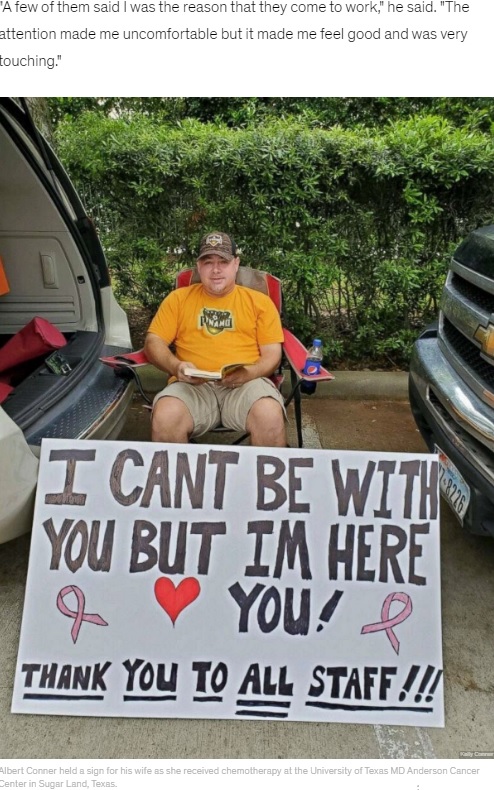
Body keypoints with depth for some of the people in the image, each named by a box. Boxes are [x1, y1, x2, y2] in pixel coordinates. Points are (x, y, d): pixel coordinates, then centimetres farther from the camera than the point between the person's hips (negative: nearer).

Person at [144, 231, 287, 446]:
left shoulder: (260, 301, 14)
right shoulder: (178, 298, 16)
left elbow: (272, 353, 9)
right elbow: (153, 342, 11)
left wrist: (250, 372, -13)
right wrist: (176, 366, -10)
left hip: (246, 383, 0)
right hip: (193, 384, 1)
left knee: (271, 418, -32)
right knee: (165, 419, -30)